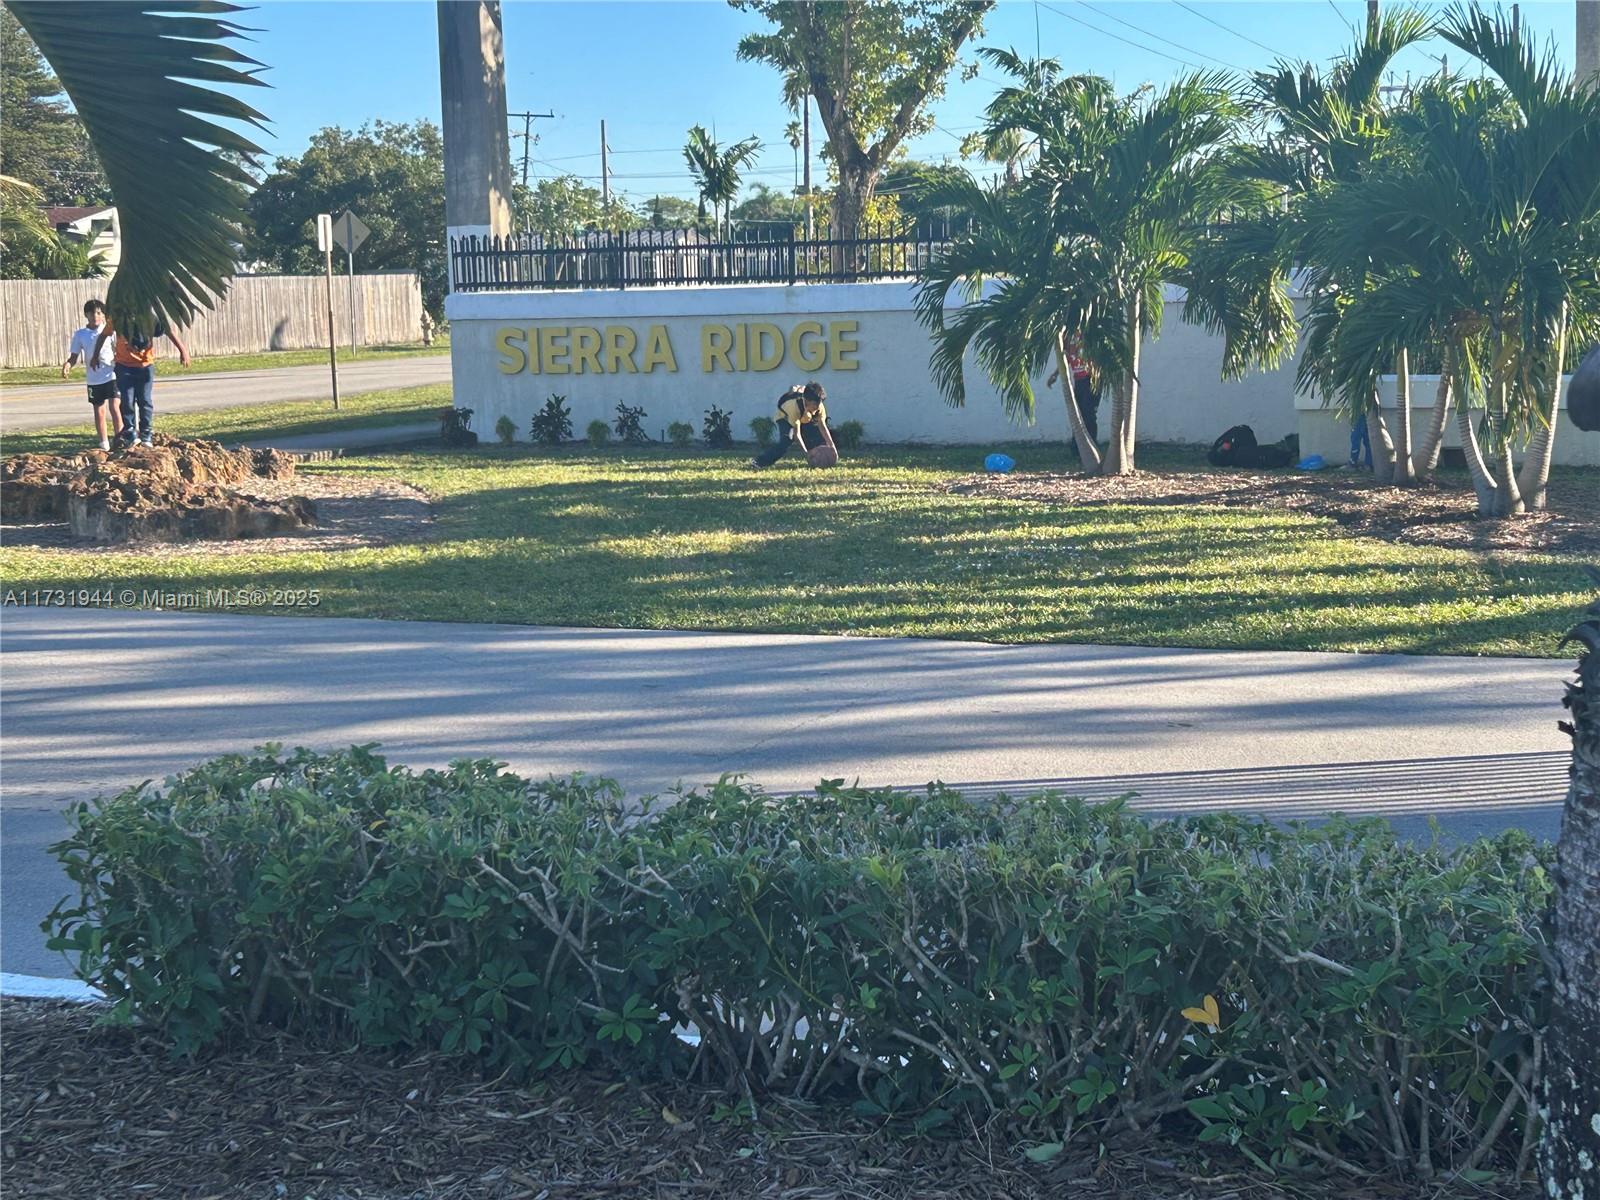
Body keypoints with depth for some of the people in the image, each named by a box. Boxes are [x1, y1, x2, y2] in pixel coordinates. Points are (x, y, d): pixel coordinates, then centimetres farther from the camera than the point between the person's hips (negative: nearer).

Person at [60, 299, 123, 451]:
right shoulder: (80, 334, 4)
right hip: (93, 380, 2)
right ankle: (104, 442, 16)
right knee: (99, 410, 8)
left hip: (111, 375, -2)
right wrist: (68, 364, -14)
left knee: (114, 407, -9)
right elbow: (74, 357, 7)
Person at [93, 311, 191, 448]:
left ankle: (146, 437, 7)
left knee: (146, 401, -1)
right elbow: (104, 335, 1)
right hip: (124, 366, 0)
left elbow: (168, 331, -11)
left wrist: (183, 350, -21)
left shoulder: (151, 318, -14)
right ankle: (130, 436, 5)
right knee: (127, 402, -3)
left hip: (146, 366, 0)